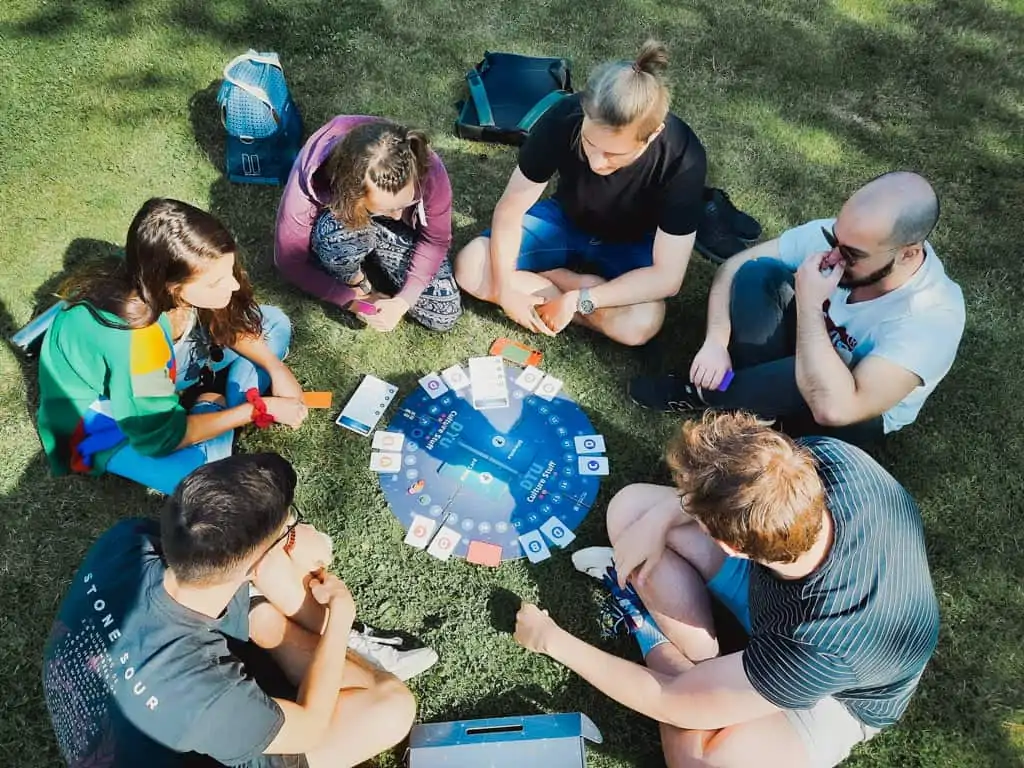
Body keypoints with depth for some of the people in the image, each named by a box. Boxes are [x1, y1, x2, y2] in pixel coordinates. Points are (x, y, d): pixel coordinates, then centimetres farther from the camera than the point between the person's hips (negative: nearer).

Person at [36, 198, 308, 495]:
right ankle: (214, 412, -2)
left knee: (274, 323, -2)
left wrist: (277, 368, -16)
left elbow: (226, 325, -1)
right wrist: (260, 409, -26)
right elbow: (164, 437, -28)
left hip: (156, 374, 6)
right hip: (99, 416, -6)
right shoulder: (130, 342, -41)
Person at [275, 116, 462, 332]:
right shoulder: (311, 183, -37)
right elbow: (289, 262, -21)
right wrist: (353, 300, -23)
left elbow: (436, 241, -18)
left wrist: (403, 301, -28)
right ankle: (355, 281, -5)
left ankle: (377, 259, 10)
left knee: (444, 315, -13)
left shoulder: (429, 171, -35)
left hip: (397, 233, 2)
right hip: (337, 226, -2)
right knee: (338, 232, -40)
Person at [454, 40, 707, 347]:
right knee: (469, 268, -16)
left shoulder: (683, 158, -33)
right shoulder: (563, 119, -30)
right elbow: (510, 208, -17)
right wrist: (505, 288, -26)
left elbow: (667, 277, -29)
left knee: (640, 325, -33)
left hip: (633, 242, -2)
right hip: (564, 219, 2)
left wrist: (579, 299, -33)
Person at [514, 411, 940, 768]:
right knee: (630, 505, -9)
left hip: (832, 692, -4)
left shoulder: (815, 648, -43)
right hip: (775, 573, 5)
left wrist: (553, 640, -17)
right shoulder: (824, 455, -34)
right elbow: (746, 479, -8)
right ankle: (698, 655, -3)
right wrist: (659, 520, -22)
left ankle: (661, 650, -2)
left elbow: (676, 703, -28)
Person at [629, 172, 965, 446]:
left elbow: (834, 408, -45)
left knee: (800, 379, -41)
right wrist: (716, 342, -29)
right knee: (757, 272, -24)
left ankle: (696, 393, -11)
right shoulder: (839, 235, -23)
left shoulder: (934, 316, -35)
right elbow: (734, 267, -15)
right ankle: (755, 400, -13)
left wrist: (808, 304, -41)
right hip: (805, 354, 4)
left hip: (858, 416, -3)